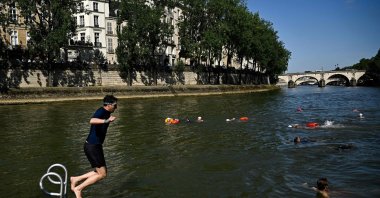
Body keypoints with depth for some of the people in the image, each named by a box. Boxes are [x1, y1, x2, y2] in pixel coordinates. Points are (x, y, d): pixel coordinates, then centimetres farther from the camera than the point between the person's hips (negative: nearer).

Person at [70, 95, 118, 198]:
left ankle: (75, 179, 21)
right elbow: (92, 120, -42)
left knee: (100, 172, 15)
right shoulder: (101, 111, -18)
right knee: (102, 174, -6)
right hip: (92, 146, -10)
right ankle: (78, 189, 3)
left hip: (95, 146, 10)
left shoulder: (106, 112, 11)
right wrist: (107, 120, -52)